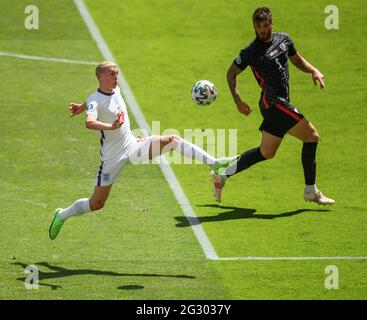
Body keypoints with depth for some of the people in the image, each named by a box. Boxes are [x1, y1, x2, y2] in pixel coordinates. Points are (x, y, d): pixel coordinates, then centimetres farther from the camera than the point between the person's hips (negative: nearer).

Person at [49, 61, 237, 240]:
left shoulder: (116, 90, 3)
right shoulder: (95, 100, -19)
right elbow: (89, 123, -42)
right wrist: (110, 127, -58)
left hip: (133, 147, 6)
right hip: (113, 157, -6)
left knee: (173, 140, -12)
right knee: (96, 204, -1)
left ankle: (214, 163, -18)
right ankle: (62, 215, 23)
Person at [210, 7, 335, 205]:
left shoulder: (283, 40, 12)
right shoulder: (251, 51, -6)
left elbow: (297, 60, 27)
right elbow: (231, 73, 4)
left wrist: (314, 71, 8)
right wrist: (238, 101, -5)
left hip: (281, 103, 8)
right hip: (273, 102, -8)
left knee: (266, 152, 15)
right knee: (312, 135, -11)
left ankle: (222, 175, 25)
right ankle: (311, 191, -5)